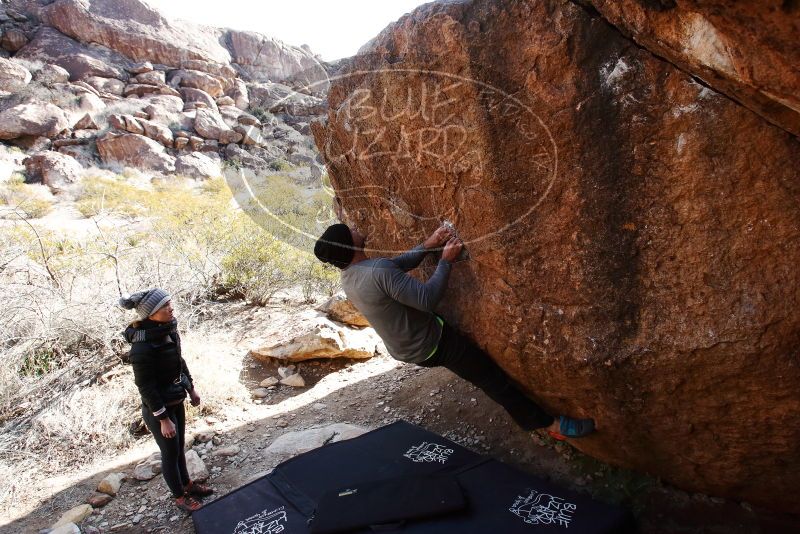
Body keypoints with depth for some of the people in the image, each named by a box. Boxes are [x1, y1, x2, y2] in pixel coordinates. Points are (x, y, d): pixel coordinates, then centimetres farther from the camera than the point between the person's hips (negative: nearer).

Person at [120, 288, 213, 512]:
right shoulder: (142, 346, -30)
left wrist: (190, 388, 15)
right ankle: (179, 496, 35)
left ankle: (187, 484, 46)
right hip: (158, 409, -7)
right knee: (170, 453, 14)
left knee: (179, 447, 25)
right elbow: (145, 387, -23)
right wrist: (163, 419, -18)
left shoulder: (168, 329, -8)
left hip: (176, 401, 7)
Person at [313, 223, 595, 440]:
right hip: (430, 343, -9)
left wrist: (428, 244, -4)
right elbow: (428, 298, -32)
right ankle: (550, 423, 14)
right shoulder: (377, 271, -34)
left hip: (406, 350, 9)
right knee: (492, 377, 2)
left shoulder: (348, 277, -3)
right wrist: (446, 260, -19)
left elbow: (400, 263, 7)